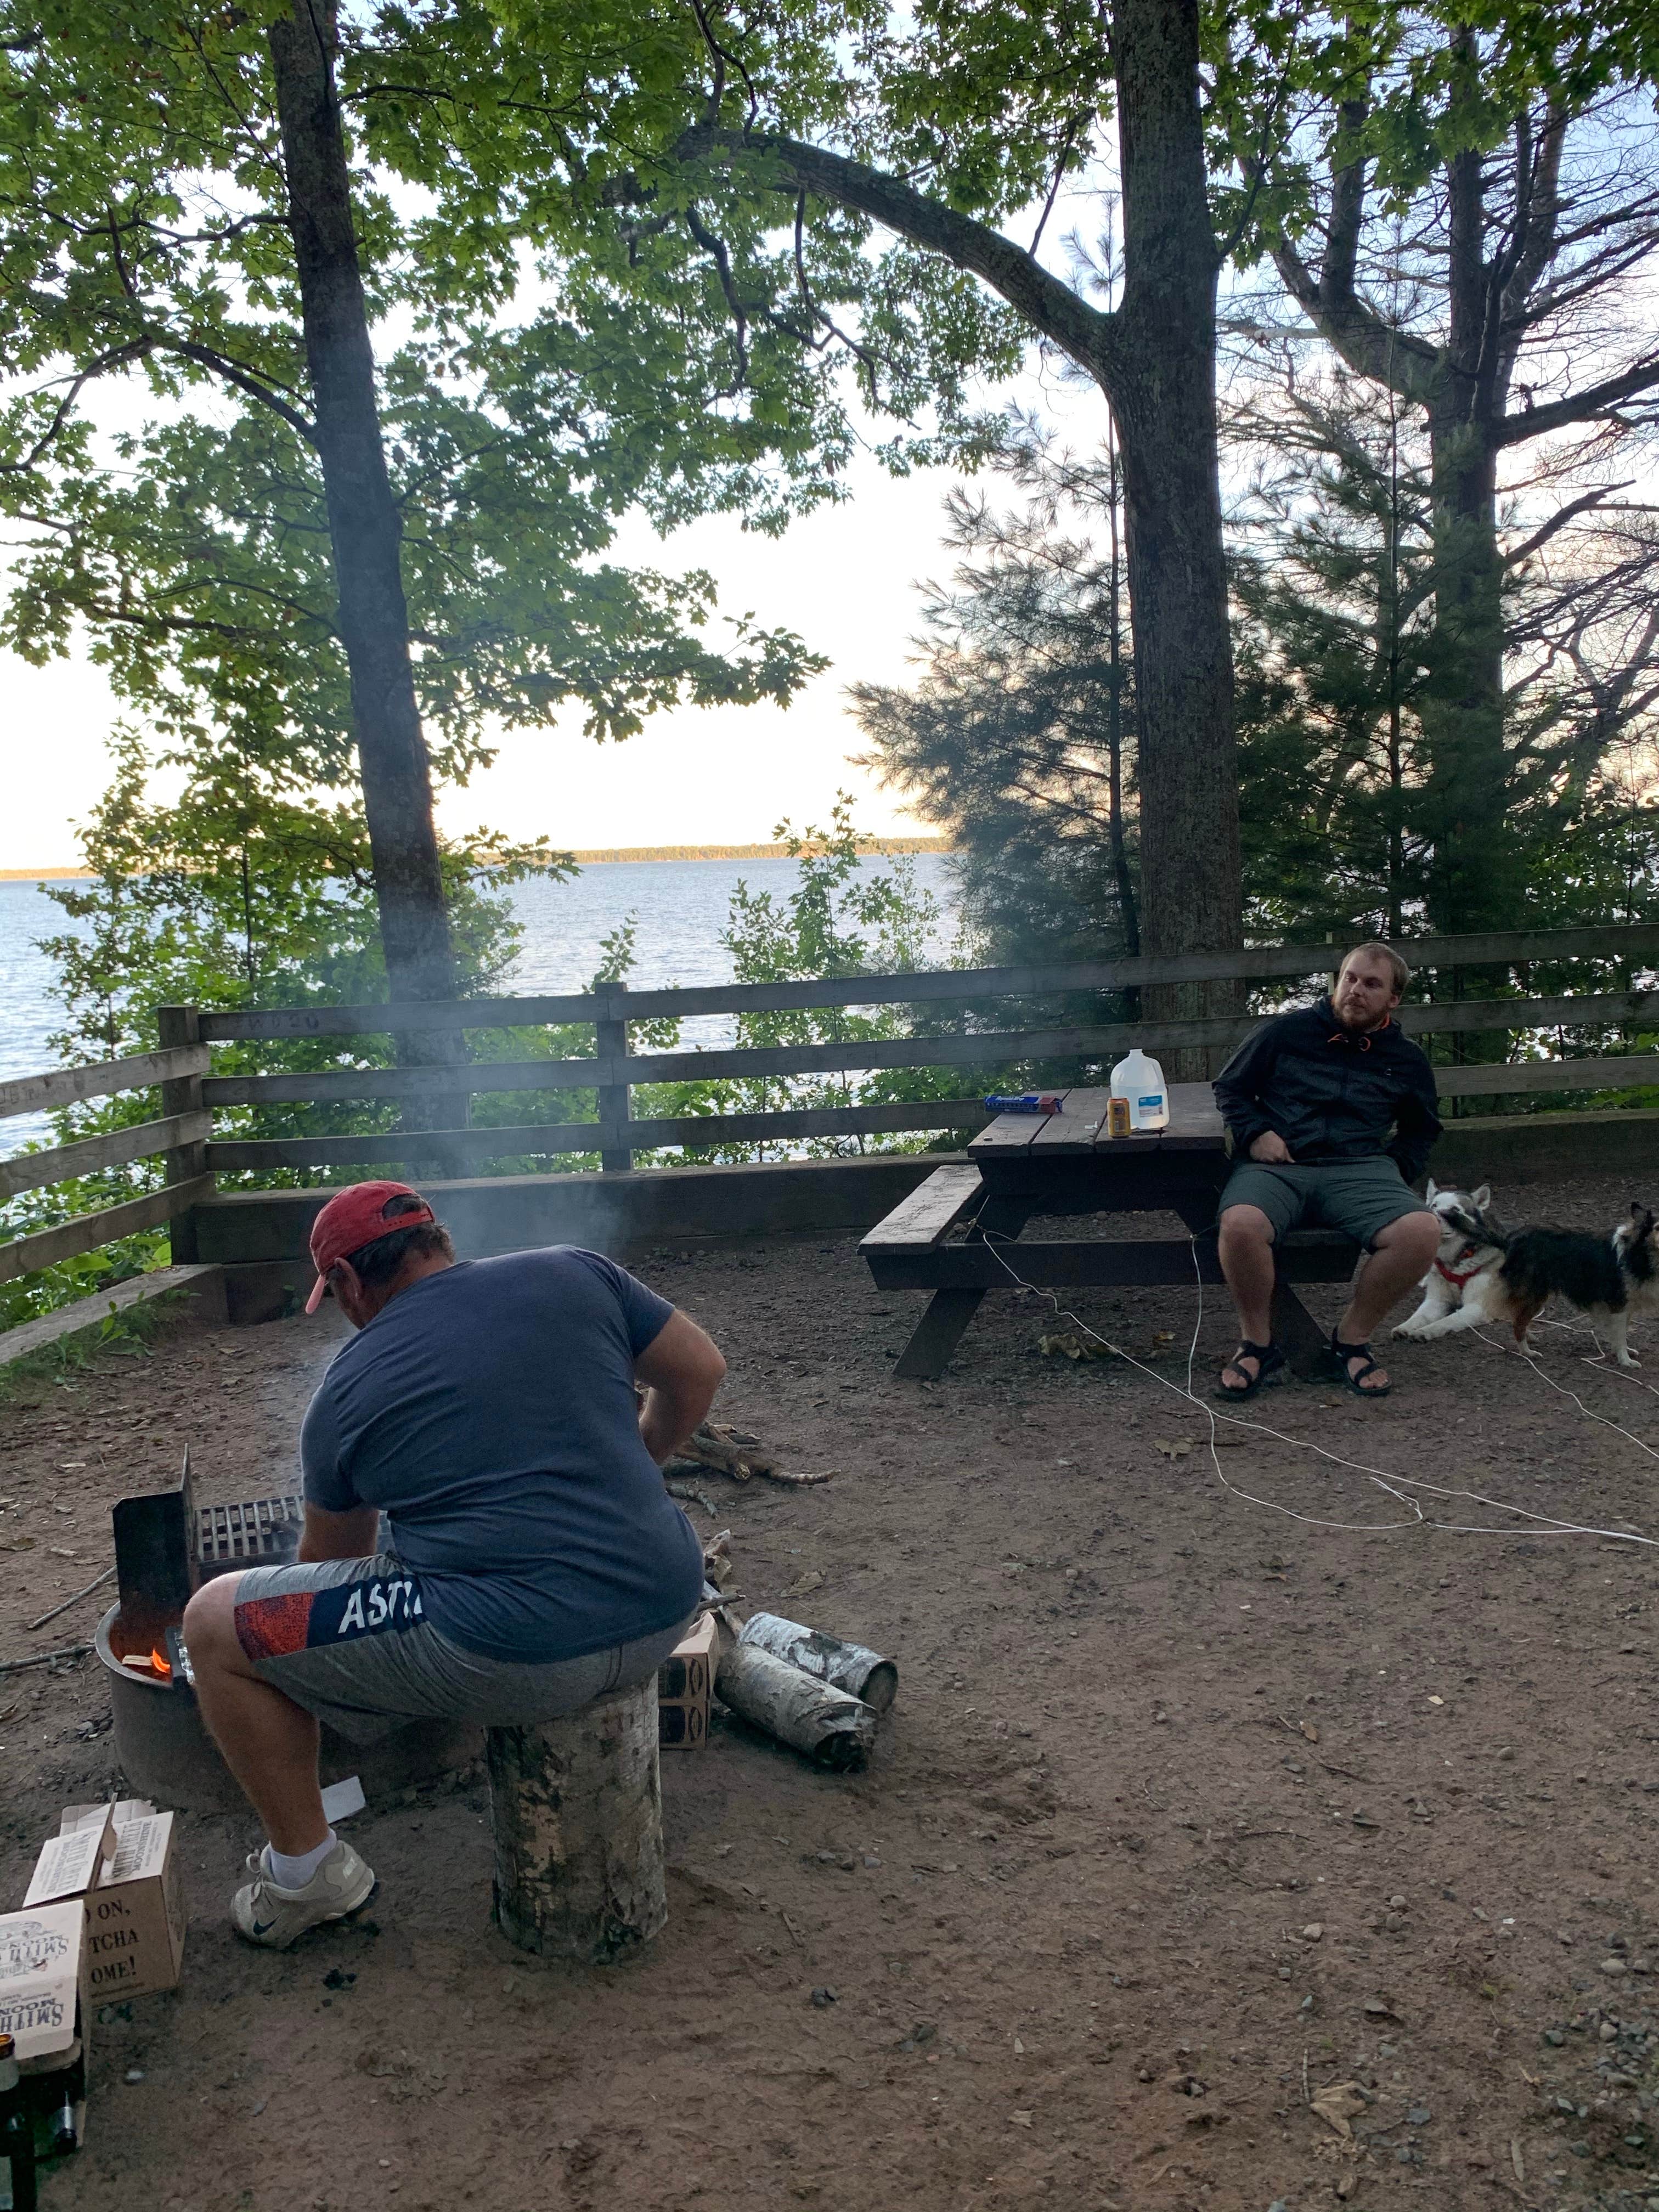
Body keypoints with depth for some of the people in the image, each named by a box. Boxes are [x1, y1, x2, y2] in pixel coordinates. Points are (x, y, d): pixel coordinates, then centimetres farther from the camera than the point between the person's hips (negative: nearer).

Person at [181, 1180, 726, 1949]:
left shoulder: (346, 1391, 6)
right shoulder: (574, 1274, 8)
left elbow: (331, 1557, 22)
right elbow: (701, 1371, 14)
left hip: (515, 1658, -5)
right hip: (664, 1624, 5)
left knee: (216, 1625, 10)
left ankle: (305, 1870, 22)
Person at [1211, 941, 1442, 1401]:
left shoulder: (1406, 1061, 19)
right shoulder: (1287, 1032, 12)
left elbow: (1421, 1131, 32)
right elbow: (1230, 1088, 17)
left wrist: (1397, 1167, 11)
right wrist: (1255, 1133, -2)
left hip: (1359, 1169, 2)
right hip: (1276, 1167, -2)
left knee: (1421, 1231, -30)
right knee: (1240, 1224, -37)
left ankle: (1352, 1340, -8)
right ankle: (1257, 1344, -12)